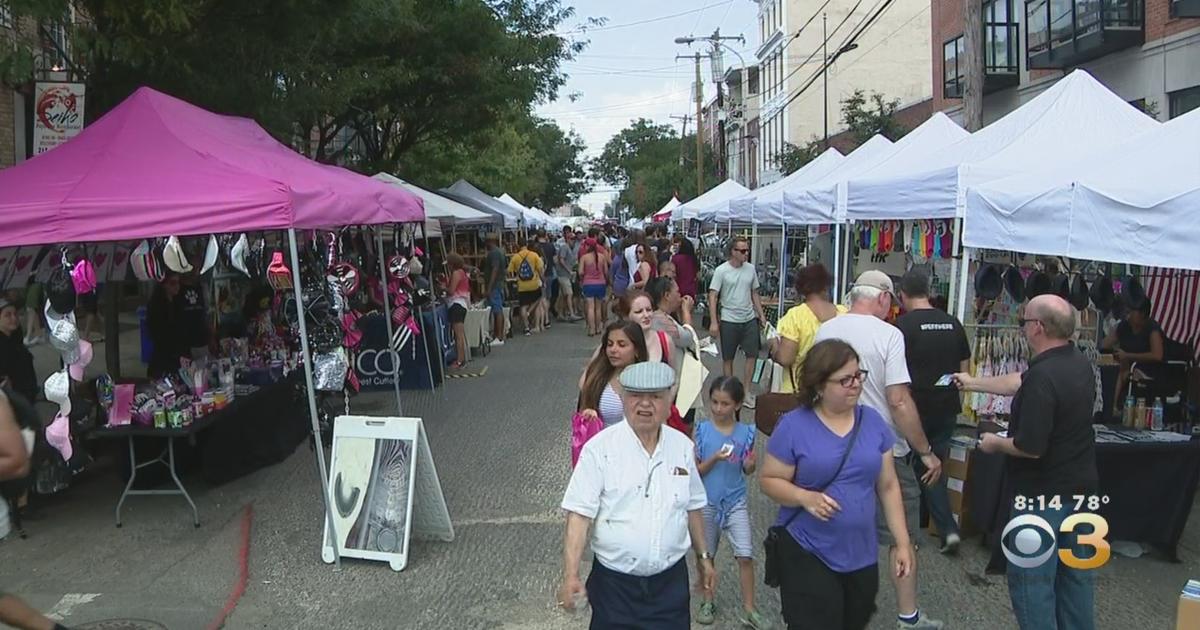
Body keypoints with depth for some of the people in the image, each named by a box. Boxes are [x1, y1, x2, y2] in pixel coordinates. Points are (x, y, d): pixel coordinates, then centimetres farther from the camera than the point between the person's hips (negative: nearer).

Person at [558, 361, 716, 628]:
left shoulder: (683, 446, 2)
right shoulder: (599, 448, -12)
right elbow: (580, 515, -15)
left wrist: (703, 556, 19)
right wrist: (571, 576, -22)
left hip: (671, 580, 3)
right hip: (615, 584, -3)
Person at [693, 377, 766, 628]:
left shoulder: (746, 432, -6)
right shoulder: (702, 430, -9)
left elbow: (748, 471, 4)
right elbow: (695, 471, -8)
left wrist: (750, 464, -19)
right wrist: (714, 459, -25)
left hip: (736, 501, 0)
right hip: (707, 501, 0)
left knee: (745, 555, -6)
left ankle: (748, 608, 7)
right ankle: (708, 600, 32)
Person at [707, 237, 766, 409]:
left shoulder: (750, 269, 4)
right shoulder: (721, 270, -10)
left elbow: (754, 293, 13)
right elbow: (712, 296, -11)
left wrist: (761, 314, 9)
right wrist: (714, 322, -16)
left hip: (750, 319, 4)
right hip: (729, 320, -4)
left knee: (752, 354, 4)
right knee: (728, 358, 7)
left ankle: (746, 391, 15)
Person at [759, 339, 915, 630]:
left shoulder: (872, 421, 2)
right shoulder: (794, 425, -11)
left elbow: (888, 486, 7)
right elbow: (768, 480, -7)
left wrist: (902, 542, 5)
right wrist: (804, 497, -25)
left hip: (862, 556, 5)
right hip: (807, 555, -4)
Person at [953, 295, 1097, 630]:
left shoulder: (1042, 376, -27)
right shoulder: (1078, 363, 2)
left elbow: (1030, 448, -27)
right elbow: (1019, 382, 17)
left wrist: (995, 443, -8)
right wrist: (973, 382, 27)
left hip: (1044, 494, -9)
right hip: (1081, 488, 9)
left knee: (1032, 579, 3)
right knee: (1076, 574, 19)